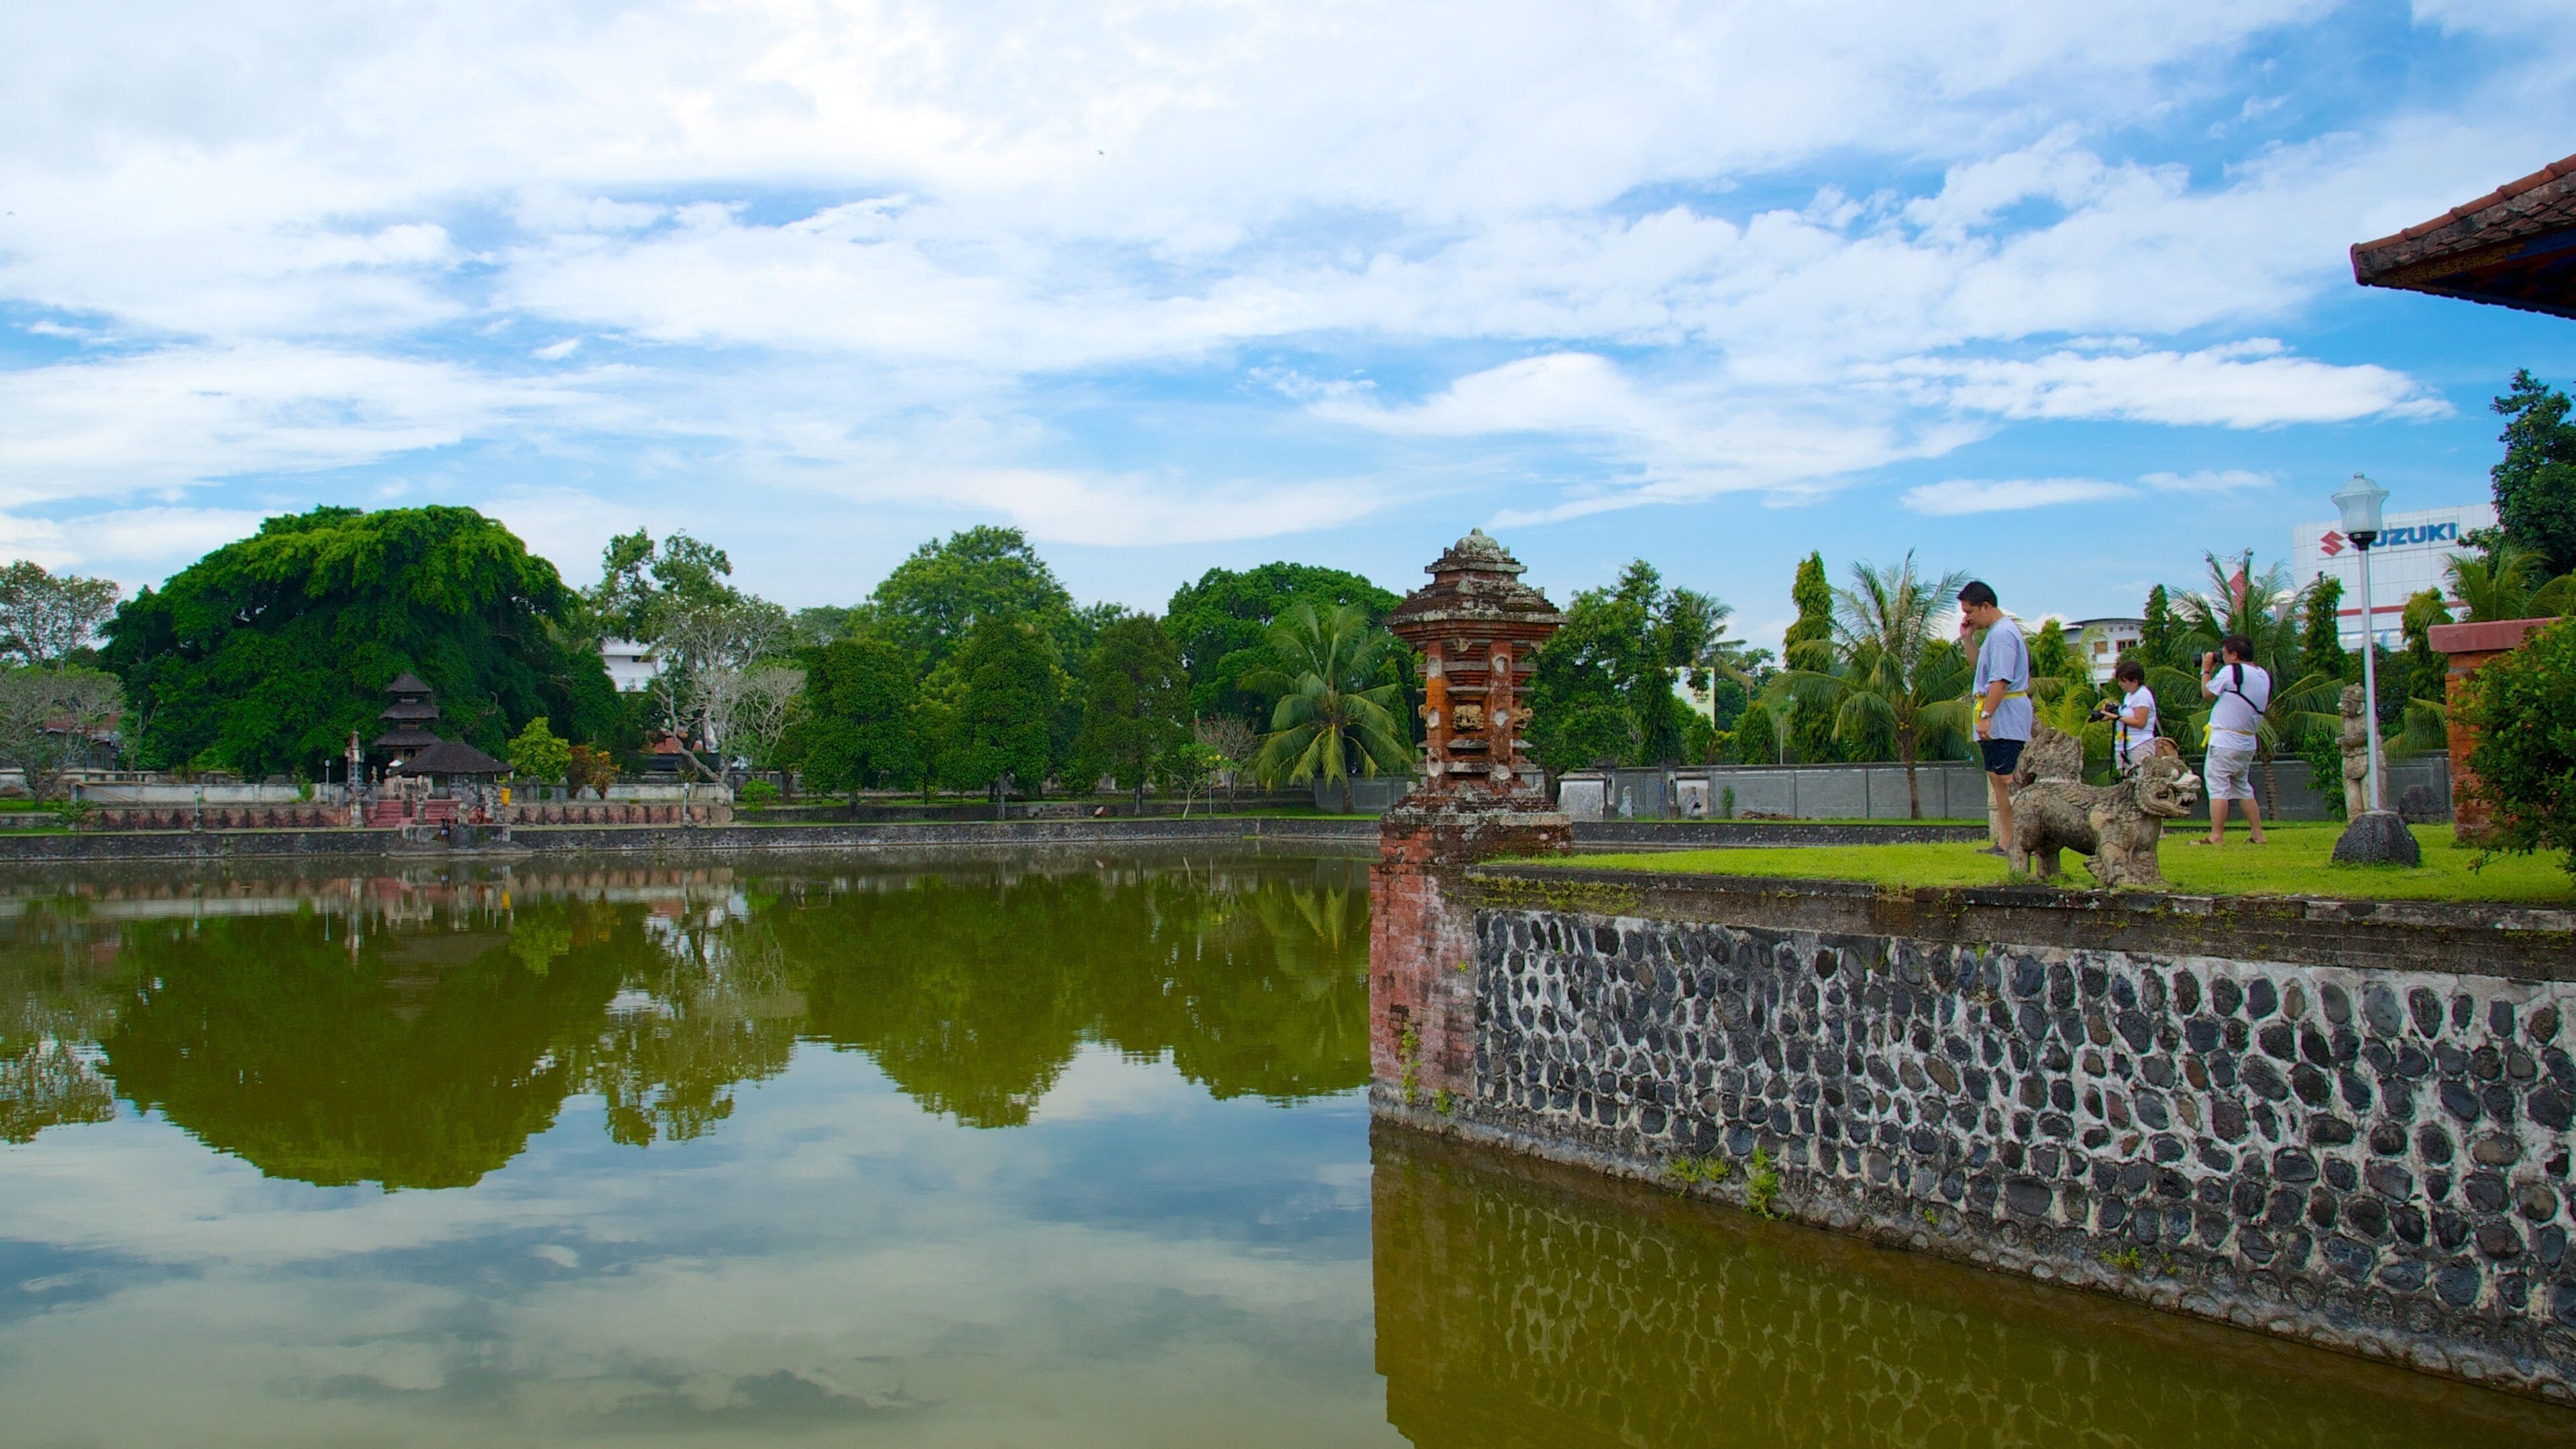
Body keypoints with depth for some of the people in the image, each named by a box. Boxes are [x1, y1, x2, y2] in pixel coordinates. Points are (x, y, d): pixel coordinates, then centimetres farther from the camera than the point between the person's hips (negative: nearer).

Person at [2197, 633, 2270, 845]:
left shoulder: (2230, 672, -14)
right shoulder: (2264, 676, 9)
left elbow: (2207, 693, -3)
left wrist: (2206, 670, 14)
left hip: (2224, 742, -8)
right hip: (2248, 743, 8)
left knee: (2217, 787, -5)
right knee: (2243, 788, 18)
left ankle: (2216, 837, -7)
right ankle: (2257, 834, 19)